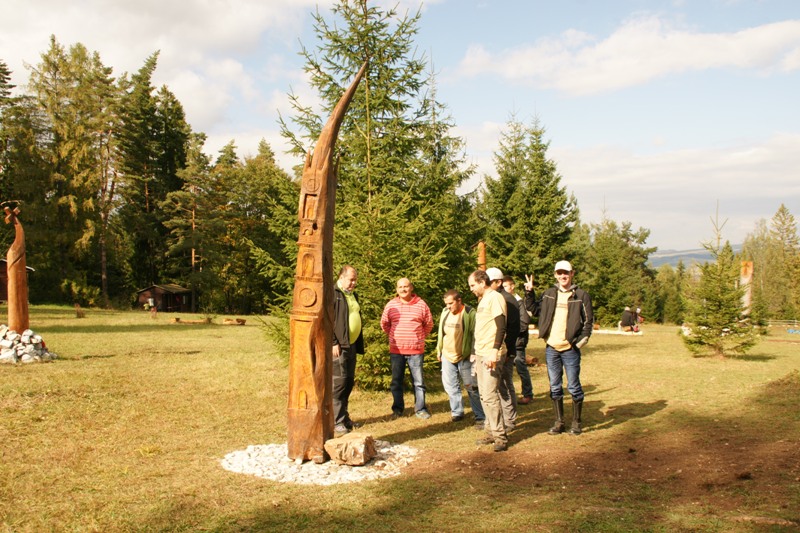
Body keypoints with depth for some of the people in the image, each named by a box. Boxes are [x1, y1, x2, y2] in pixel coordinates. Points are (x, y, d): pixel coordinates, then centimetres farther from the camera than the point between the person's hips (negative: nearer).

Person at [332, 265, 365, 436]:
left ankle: (344, 417, 23)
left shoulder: (353, 295, 18)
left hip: (352, 345, 9)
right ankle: (337, 423, -4)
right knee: (338, 383, -8)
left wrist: (359, 345, 19)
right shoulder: (332, 294, -9)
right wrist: (333, 343, -19)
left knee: (349, 382, 13)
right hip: (339, 346, -8)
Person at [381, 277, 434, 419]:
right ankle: (397, 409, 19)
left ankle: (421, 409, 14)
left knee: (418, 381, 4)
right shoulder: (391, 305, 1)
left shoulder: (421, 305, -2)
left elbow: (429, 324, 10)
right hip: (396, 350, 1)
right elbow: (384, 324, 13)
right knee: (396, 381, 8)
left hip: (416, 350, -1)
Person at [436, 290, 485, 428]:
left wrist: (474, 354, -16)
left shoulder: (470, 313, -15)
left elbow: (475, 335, -14)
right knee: (449, 385, 10)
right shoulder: (445, 312, 4)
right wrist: (439, 350, 16)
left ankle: (480, 417, 7)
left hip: (465, 357, -6)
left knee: (472, 387, -1)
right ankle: (457, 412, 26)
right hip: (447, 355, 6)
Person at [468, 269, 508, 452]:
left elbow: (501, 327, -20)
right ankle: (491, 432, 17)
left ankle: (500, 436, -5)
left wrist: (495, 350, -27)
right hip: (480, 354, 10)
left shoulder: (495, 298, -11)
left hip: (491, 355, -10)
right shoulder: (482, 300, 18)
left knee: (490, 396, -11)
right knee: (484, 396, 11)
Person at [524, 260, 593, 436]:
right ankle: (559, 422, 19)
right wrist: (529, 293, 5)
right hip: (551, 348, 4)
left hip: (570, 349, -4)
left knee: (574, 387, 2)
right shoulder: (548, 294, 9)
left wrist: (581, 341, -9)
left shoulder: (581, 295, -1)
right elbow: (535, 310, 15)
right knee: (554, 387, 9)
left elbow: (588, 321, 0)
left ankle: (576, 422, 15)